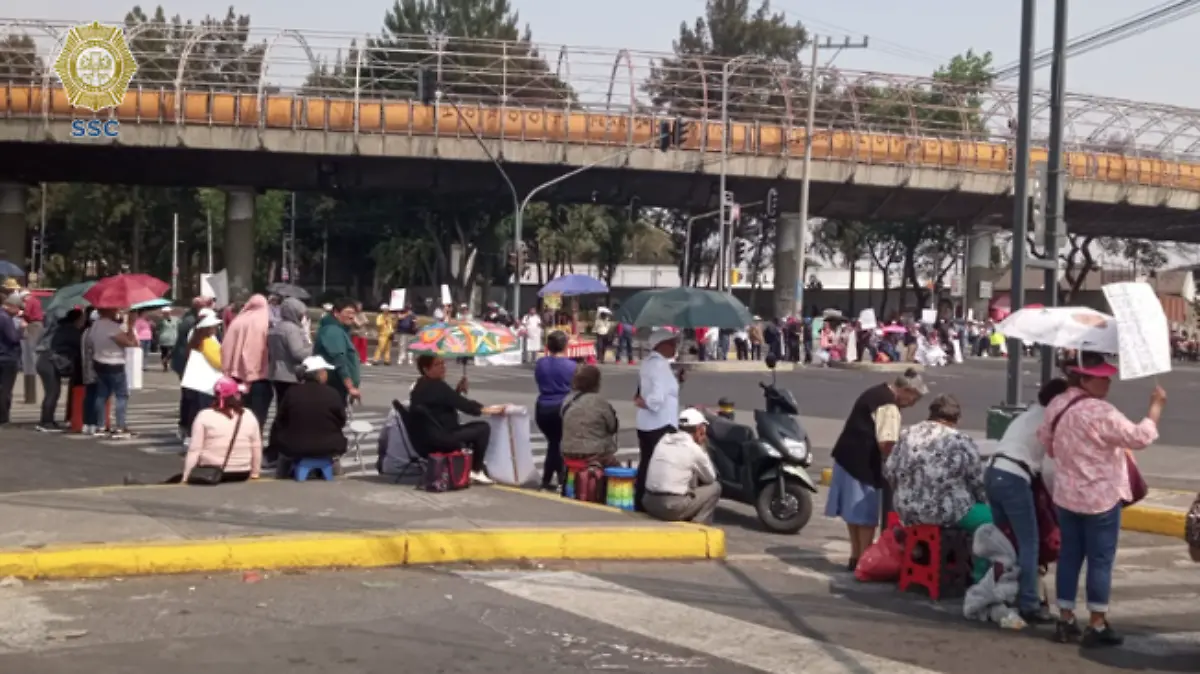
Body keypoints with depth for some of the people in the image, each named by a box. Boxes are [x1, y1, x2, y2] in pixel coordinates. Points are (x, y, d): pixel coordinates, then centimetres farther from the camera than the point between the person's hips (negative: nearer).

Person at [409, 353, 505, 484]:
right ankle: (476, 471, 0)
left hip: (424, 439, 11)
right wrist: (485, 409, -6)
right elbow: (461, 404, -16)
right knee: (483, 428, -7)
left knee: (470, 428, 29)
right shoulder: (436, 386, -16)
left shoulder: (419, 387, 15)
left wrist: (457, 390, 6)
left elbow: (449, 402, 21)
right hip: (438, 439, -11)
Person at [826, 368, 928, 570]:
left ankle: (856, 556, 25)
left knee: (855, 510, 17)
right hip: (861, 462, -10)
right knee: (866, 513, -2)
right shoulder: (889, 406, -19)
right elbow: (885, 443, -25)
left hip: (848, 456, 10)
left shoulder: (878, 392, 13)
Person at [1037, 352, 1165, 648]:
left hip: (1066, 495, 7)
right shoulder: (1100, 412, -22)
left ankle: (1065, 621, 16)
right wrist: (1157, 405, -10)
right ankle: (1097, 626, 6)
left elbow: (1047, 444, 14)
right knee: (1100, 560, 1)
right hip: (1101, 497, -7)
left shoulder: (1056, 406, 3)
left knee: (1069, 555, 12)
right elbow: (1139, 437, -20)